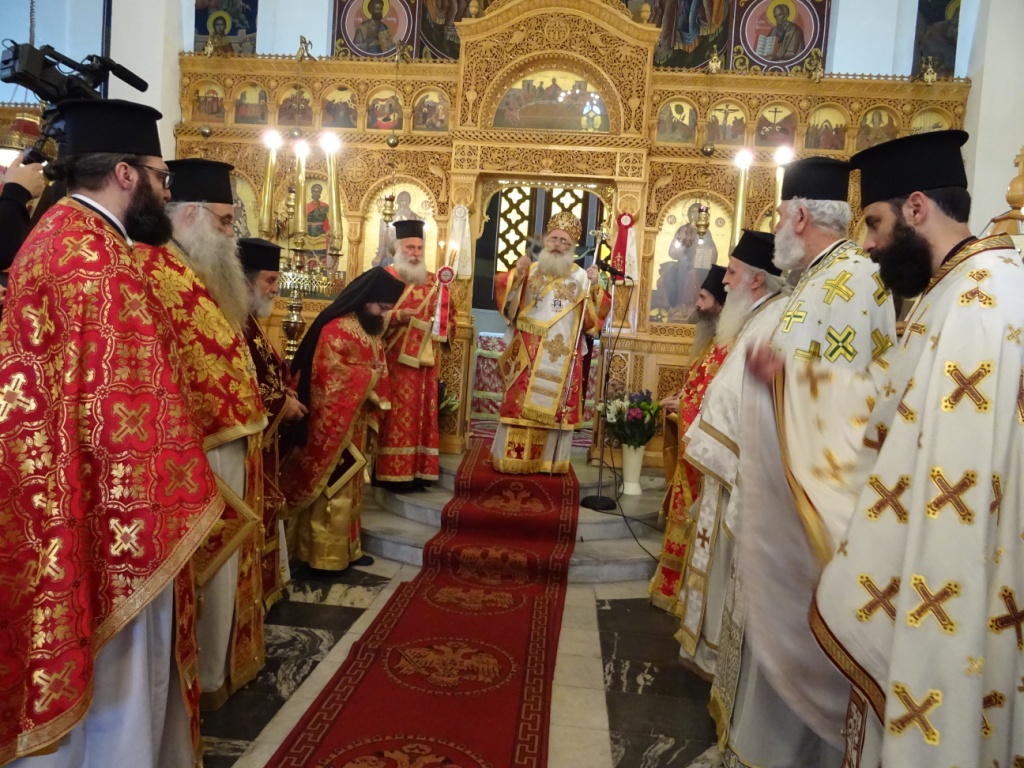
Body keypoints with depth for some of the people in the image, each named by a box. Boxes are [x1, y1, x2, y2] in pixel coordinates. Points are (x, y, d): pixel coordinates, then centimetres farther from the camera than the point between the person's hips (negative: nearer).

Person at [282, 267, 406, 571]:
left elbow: (378, 372, 15)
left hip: (357, 425, 9)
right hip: (334, 426, -9)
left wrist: (377, 400, -2)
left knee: (349, 489, 15)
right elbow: (331, 378, -22)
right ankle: (324, 555, 7)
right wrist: (370, 378, -14)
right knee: (332, 490, -2)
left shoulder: (371, 332, 13)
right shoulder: (335, 330, -16)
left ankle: (346, 549, 25)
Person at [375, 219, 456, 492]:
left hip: (425, 359, 5)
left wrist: (444, 330, 2)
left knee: (423, 414, 6)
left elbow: (449, 313, 21)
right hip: (395, 359, -5)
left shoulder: (434, 281, 15)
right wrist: (396, 316, -21)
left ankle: (419, 470, 12)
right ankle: (393, 472, -2)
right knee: (397, 415, -6)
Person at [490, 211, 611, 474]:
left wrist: (595, 287, -14)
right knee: (520, 405, -1)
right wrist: (516, 274, -16)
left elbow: (596, 314, 0)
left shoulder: (581, 277, 7)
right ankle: (512, 458, 8)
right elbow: (504, 297, -3)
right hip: (528, 355, 0)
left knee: (555, 409, 3)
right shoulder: (529, 271, 7)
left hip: (561, 358, 1)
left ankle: (549, 461, 13)